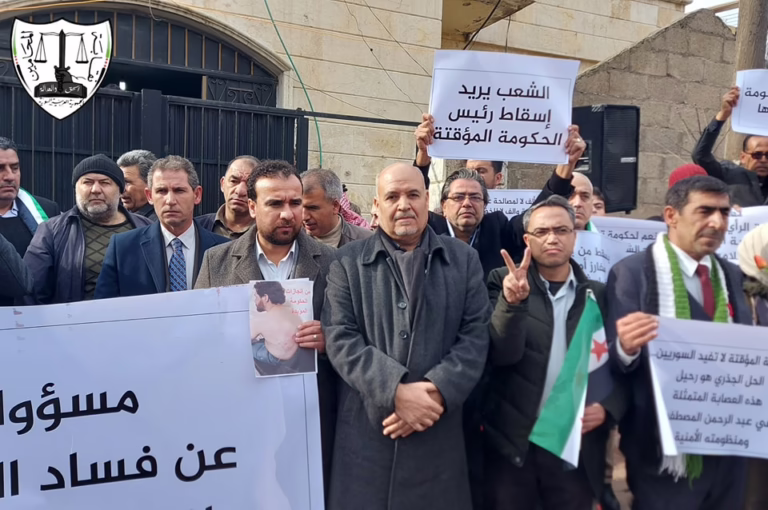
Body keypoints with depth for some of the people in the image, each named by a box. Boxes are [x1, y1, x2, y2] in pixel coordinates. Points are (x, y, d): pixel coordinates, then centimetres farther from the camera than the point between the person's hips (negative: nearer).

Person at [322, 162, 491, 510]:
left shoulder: (464, 259, 7)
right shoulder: (347, 262, 4)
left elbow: (475, 336, 0)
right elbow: (340, 340, -5)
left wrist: (437, 392, -13)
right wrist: (396, 391, -16)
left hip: (438, 430, 1)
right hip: (366, 430, 0)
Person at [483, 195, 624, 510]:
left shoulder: (600, 295, 5)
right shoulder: (505, 282, -1)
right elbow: (502, 354, -13)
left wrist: (608, 407, -8)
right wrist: (512, 301, -28)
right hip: (512, 443, -1)